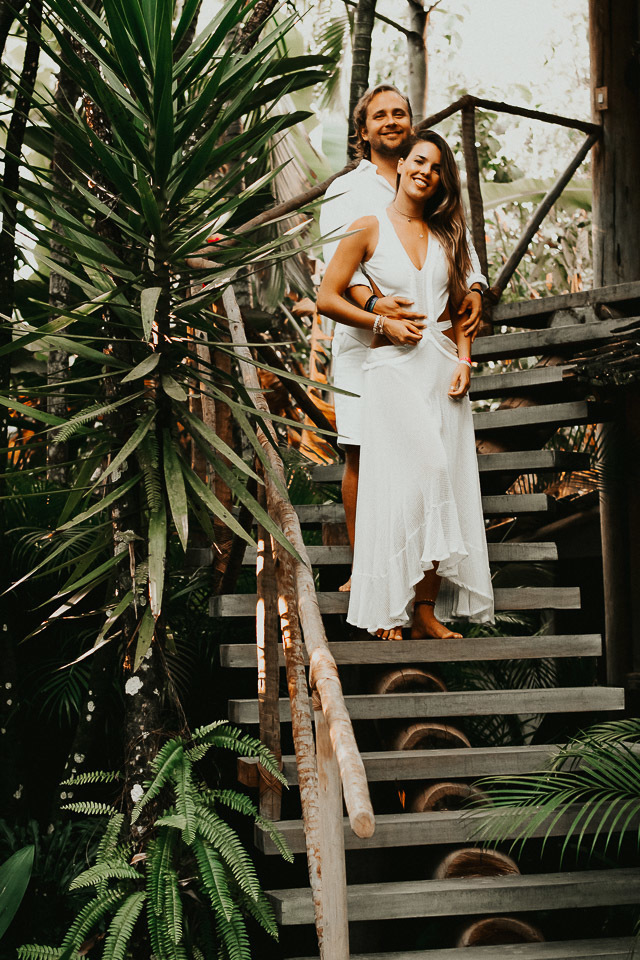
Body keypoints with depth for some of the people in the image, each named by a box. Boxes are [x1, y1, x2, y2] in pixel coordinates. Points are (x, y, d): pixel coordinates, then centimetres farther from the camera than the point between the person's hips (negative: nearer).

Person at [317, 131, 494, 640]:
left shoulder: (446, 233, 14)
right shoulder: (369, 229, 1)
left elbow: (460, 306, 16)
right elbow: (328, 297, -2)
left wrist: (464, 360, 2)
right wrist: (383, 324, -9)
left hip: (444, 368, 5)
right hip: (393, 368, -4)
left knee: (442, 485, 0)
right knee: (405, 485, -13)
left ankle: (427, 610, 5)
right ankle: (389, 610, -4)